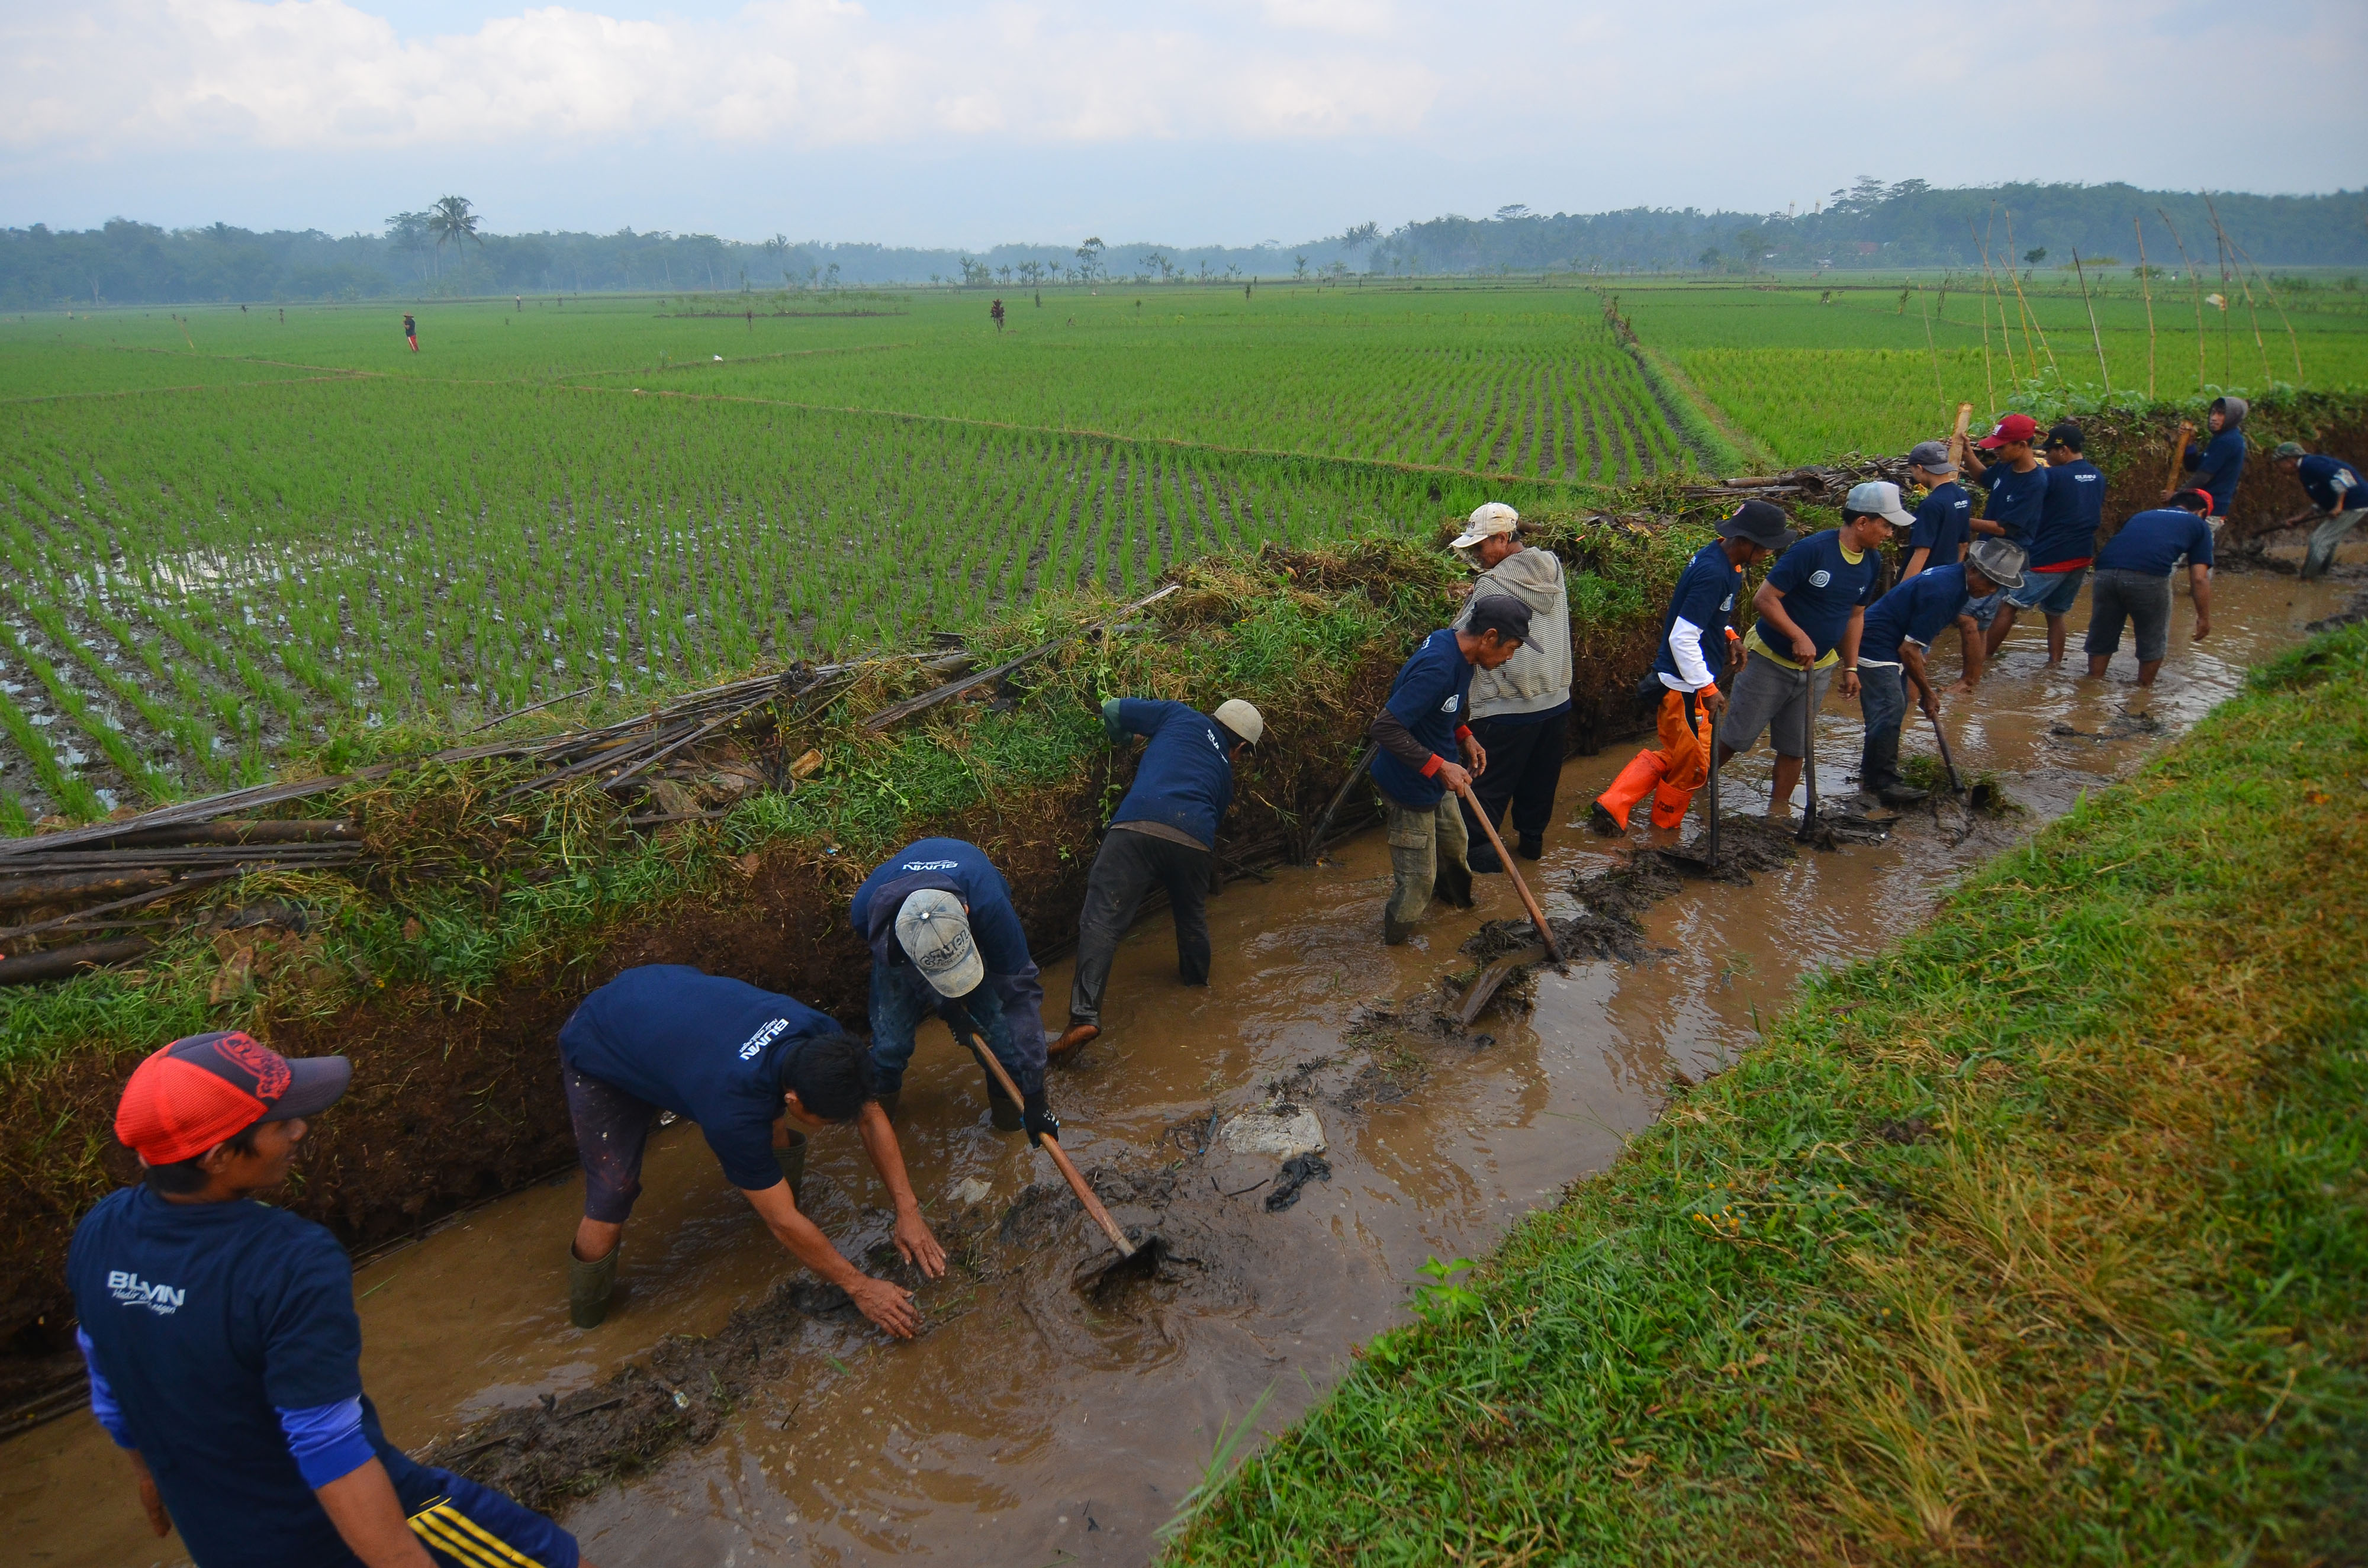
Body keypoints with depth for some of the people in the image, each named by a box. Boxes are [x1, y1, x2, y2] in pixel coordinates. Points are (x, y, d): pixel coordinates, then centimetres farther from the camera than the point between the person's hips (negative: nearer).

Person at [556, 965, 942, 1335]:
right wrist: (860, 1287, -22)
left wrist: (907, 1209, -14)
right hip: (598, 1057, -6)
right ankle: (587, 1313, 15)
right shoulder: (734, 1108, -41)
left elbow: (871, 1117, -10)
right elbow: (782, 1222, -30)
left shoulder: (824, 1038, -26)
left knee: (772, 1131, -3)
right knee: (611, 1200, -11)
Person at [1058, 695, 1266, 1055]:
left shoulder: (1181, 716, 25)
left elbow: (1113, 710, 21)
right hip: (1194, 841, 3)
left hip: (1137, 826, -3)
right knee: (1192, 914, 31)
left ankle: (1084, 1015, -20)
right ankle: (1196, 976, 56)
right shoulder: (1224, 771, 31)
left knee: (1102, 920, -7)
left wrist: (1122, 742, 42)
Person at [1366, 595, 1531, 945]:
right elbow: (1385, 727, -36)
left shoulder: (1454, 645, -3)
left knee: (1454, 842, 31)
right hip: (1410, 786, -10)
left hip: (1434, 780, 10)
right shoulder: (1438, 668, -34)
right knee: (1418, 878, 4)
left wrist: (1465, 737, 2)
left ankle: (1457, 897, 57)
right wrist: (1440, 767, -33)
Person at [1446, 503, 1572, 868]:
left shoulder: (1491, 585, -17)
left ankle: (1475, 849, 8)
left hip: (1506, 707, -7)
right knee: (1540, 777, 20)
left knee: (1487, 783, 3)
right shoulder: (1553, 567, 2)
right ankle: (1531, 837, 32)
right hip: (1556, 700, 7)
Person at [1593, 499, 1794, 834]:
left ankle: (1611, 807, 17)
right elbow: (1682, 638, -27)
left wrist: (1729, 635, 7)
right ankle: (1664, 832, 27)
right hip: (1685, 684, -10)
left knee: (1673, 756, 19)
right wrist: (1708, 689, -23)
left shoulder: (1722, 559, 6)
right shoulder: (1713, 574, -26)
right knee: (1691, 764, 7)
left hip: (1690, 680, 10)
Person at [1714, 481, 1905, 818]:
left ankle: (1779, 808, 26)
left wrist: (1850, 667, 13)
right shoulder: (1813, 550, -23)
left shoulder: (1872, 563, 0)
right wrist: (1799, 637, -28)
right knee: (1737, 737, 0)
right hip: (1771, 660, -6)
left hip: (1818, 668, 6)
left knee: (1795, 747, 11)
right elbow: (1765, 599, -23)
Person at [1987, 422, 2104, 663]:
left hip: (2048, 559, -8)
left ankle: (1985, 656, 0)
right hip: (2081, 559, 8)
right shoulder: (2098, 478, 10)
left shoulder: (2053, 476, -14)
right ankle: (2055, 665, 14)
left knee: (2009, 605, -1)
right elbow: (2100, 520, 20)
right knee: (2056, 613, 16)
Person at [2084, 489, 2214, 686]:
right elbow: (2200, 578, 16)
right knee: (2154, 639, 19)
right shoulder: (2198, 524, 24)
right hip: (2149, 576, -3)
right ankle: (2144, 689, 30)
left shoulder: (2142, 515, 36)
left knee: (2101, 634, 21)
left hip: (2106, 571, 4)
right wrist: (2204, 617, 24)